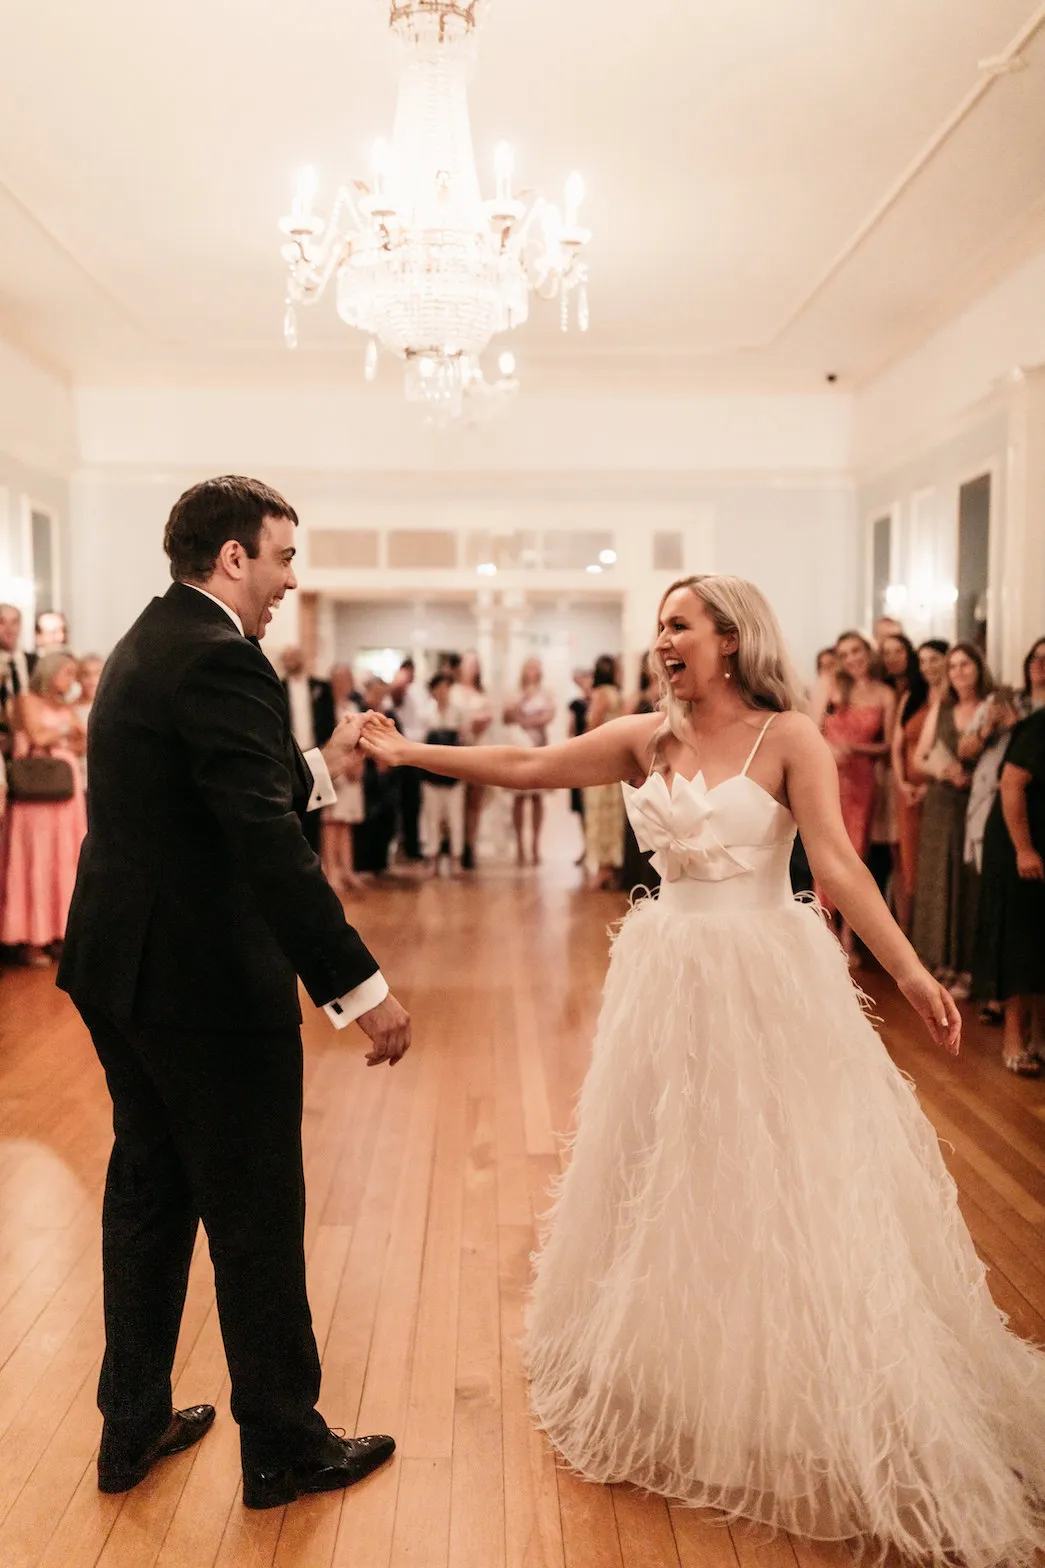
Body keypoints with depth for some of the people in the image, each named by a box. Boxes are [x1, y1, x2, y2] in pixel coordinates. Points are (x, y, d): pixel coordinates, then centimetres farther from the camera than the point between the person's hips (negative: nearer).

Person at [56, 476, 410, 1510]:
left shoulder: (144, 646, 12)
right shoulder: (219, 656, -19)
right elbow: (266, 841, -29)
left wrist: (322, 765, 17)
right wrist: (359, 986, -30)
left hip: (120, 970, 10)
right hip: (207, 986, -10)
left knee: (148, 1194, 21)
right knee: (256, 1217, 6)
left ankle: (133, 1425, 36)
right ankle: (284, 1447, 25)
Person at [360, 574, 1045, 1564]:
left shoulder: (787, 737, -8)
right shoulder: (647, 740, 4)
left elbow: (837, 863, -16)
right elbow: (523, 769, 5)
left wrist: (909, 971, -25)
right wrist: (407, 752, 3)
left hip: (768, 982, -4)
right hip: (671, 981, 5)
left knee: (783, 1196, 4)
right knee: (671, 1188, 14)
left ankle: (809, 1420, 25)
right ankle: (674, 1391, 36)